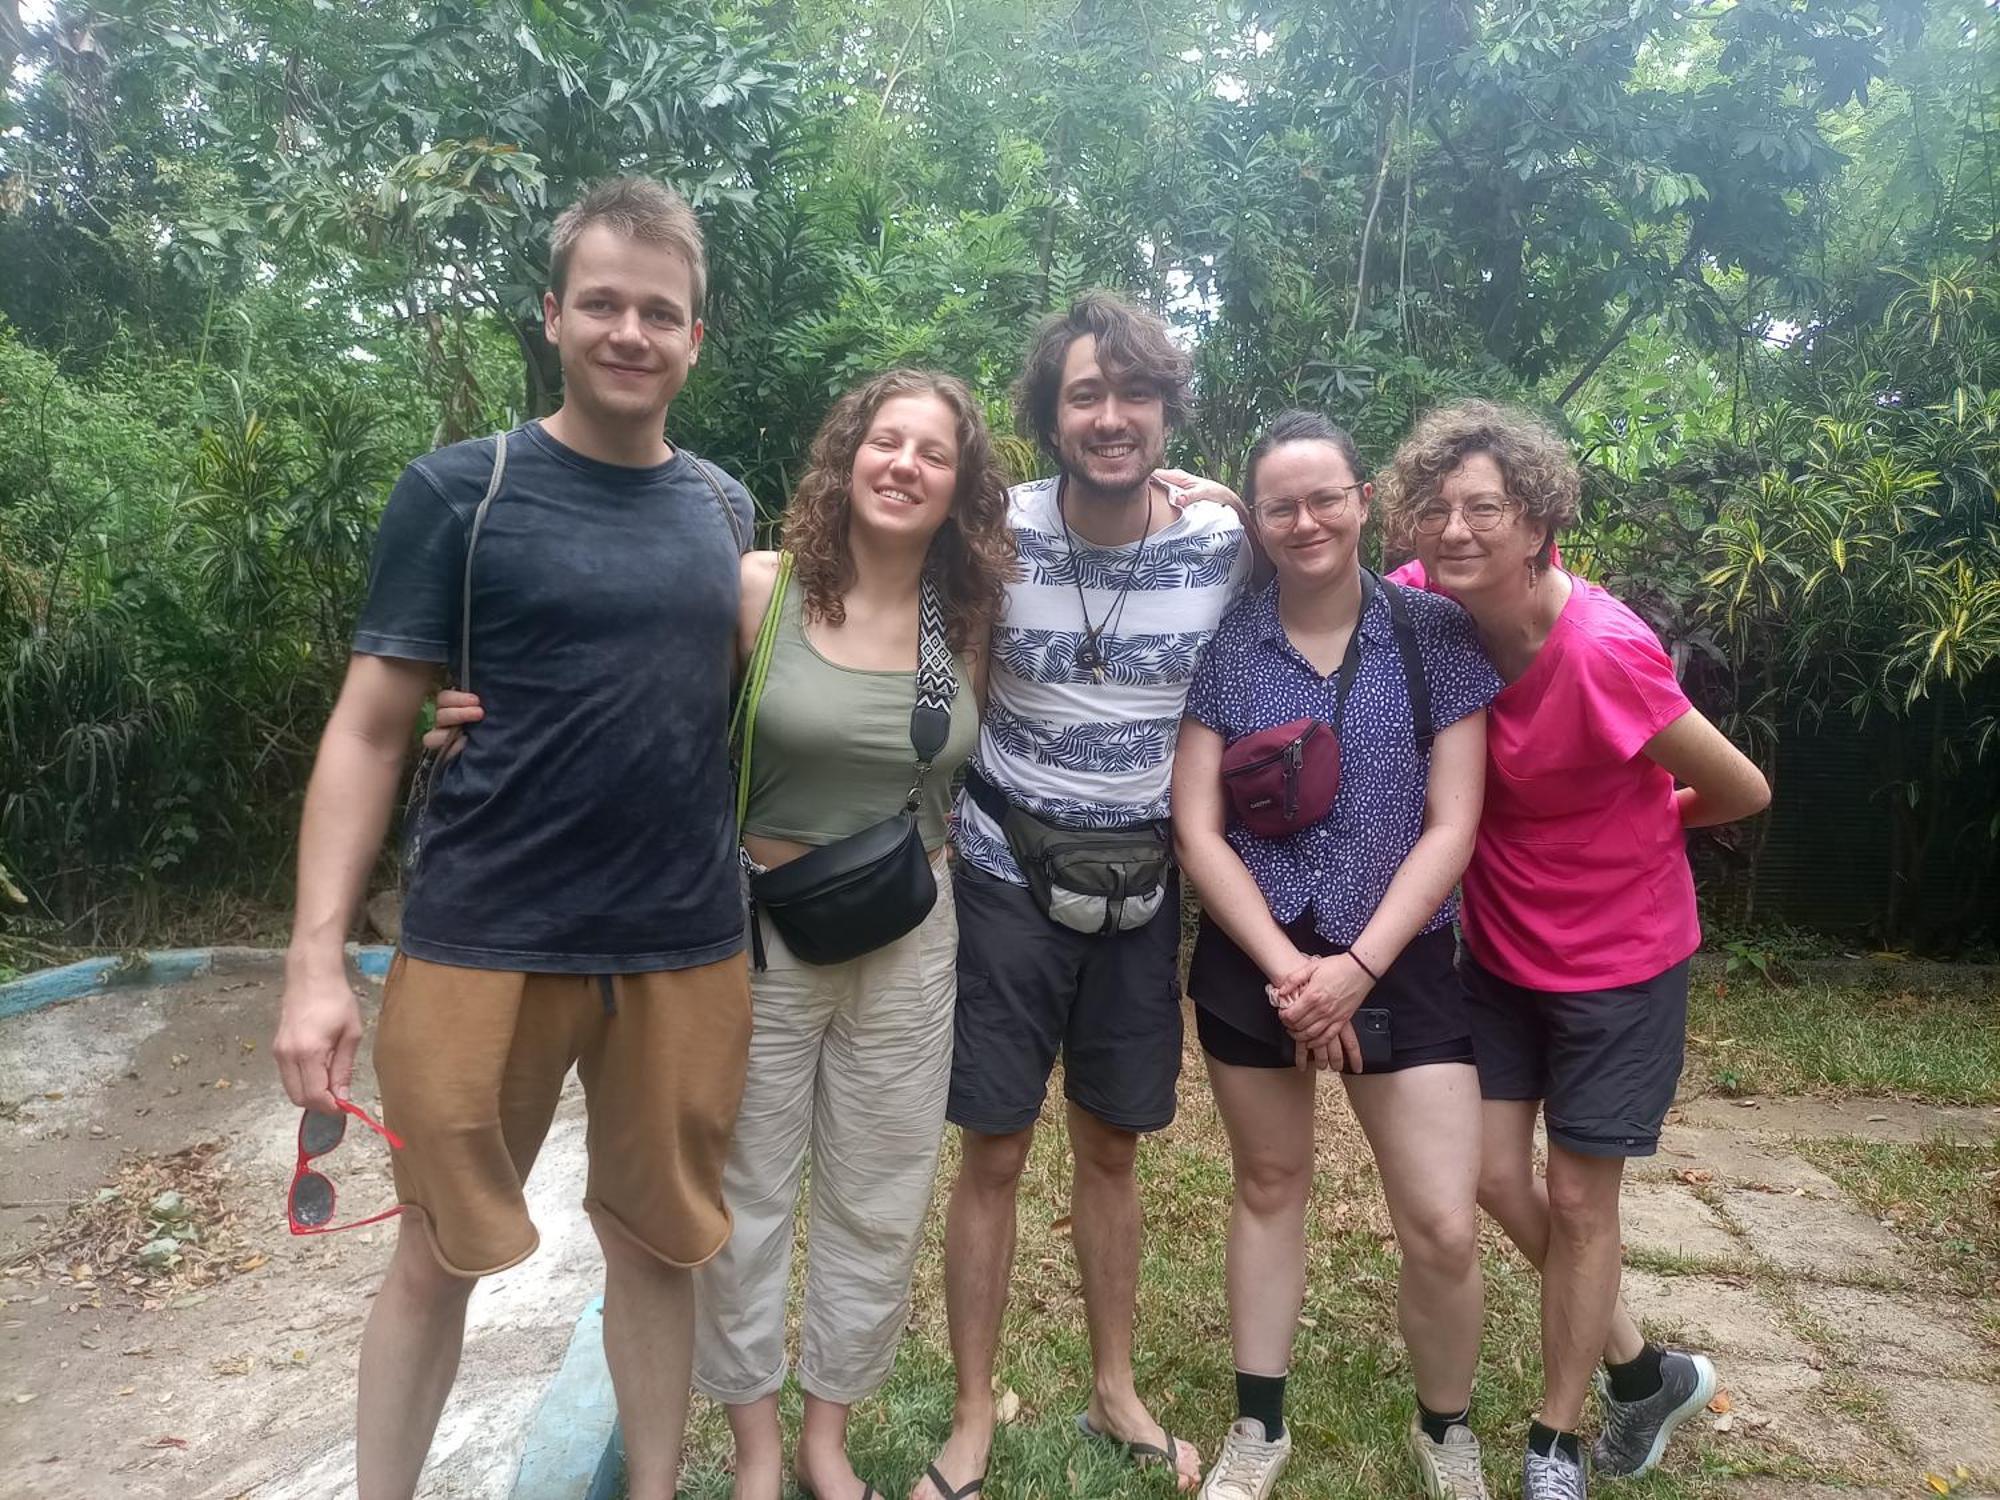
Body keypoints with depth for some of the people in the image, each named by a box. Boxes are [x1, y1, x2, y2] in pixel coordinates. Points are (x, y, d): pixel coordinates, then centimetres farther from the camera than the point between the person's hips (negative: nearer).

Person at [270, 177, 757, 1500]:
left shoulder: (725, 507, 8)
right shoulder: (460, 490, -4)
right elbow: (370, 730, -5)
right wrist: (317, 958, -11)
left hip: (688, 947, 3)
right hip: (485, 942, -3)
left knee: (656, 1242, 14)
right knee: (439, 1255, 11)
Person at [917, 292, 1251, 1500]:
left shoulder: (1225, 545, -6)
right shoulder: (997, 534, -11)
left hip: (1141, 888, 2)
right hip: (1010, 879, -1)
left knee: (1113, 1149, 16)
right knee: (994, 1155, 7)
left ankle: (1115, 1392, 36)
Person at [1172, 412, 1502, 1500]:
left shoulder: (1434, 634, -4)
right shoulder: (1222, 645, -3)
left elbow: (1450, 828, -7)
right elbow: (1196, 828, -5)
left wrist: (1355, 968, -14)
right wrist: (1285, 967, -14)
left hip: (1399, 956, -1)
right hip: (1251, 959, 1)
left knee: (1445, 1230, -1)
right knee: (1268, 1183, 16)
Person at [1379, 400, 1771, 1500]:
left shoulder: (1604, 649, -29)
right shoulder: (1426, 607, -14)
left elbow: (1742, 790, -15)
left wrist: (1630, 826, 2)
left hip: (1620, 959, -5)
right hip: (1501, 948, 5)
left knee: (1578, 1200, 7)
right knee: (1496, 1179, 9)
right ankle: (1645, 1371, 36)